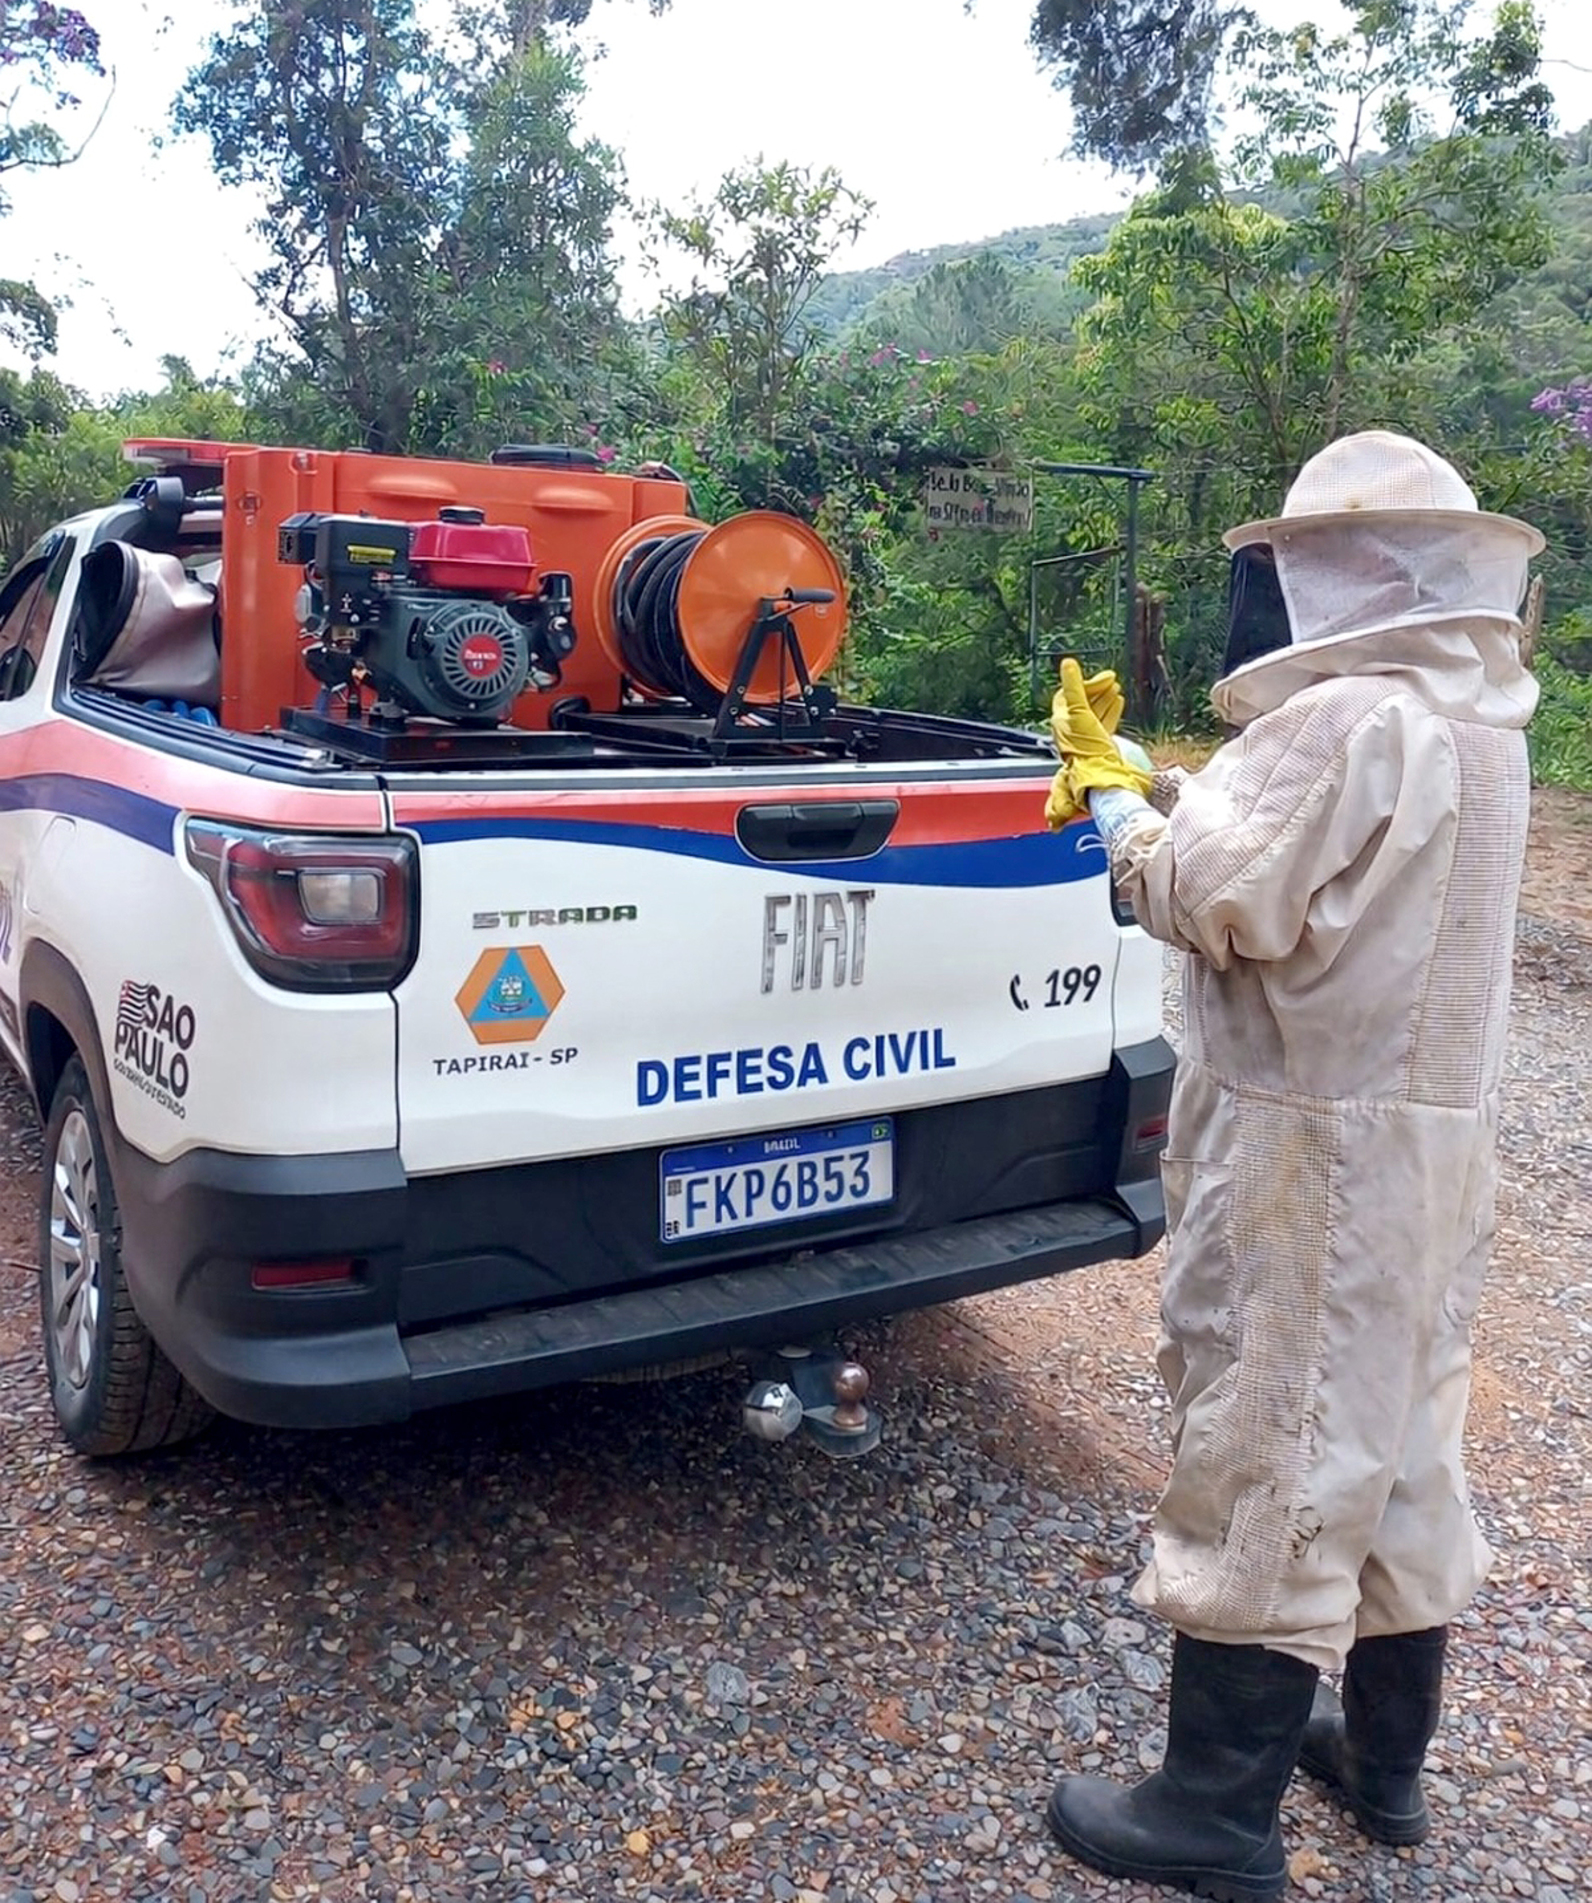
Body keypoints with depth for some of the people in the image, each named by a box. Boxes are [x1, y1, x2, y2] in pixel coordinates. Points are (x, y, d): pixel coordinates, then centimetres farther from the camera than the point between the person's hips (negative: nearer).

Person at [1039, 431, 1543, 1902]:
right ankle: (1384, 1757, 35)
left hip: (1316, 1152, -10)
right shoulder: (1477, 721, 12)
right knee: (1395, 1446, 18)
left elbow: (1216, 899, -20)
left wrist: (1113, 799, -4)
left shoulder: (1344, 721, -20)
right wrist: (1144, 791, 7)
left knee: (1268, 1459, 0)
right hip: (1431, 1134, 10)